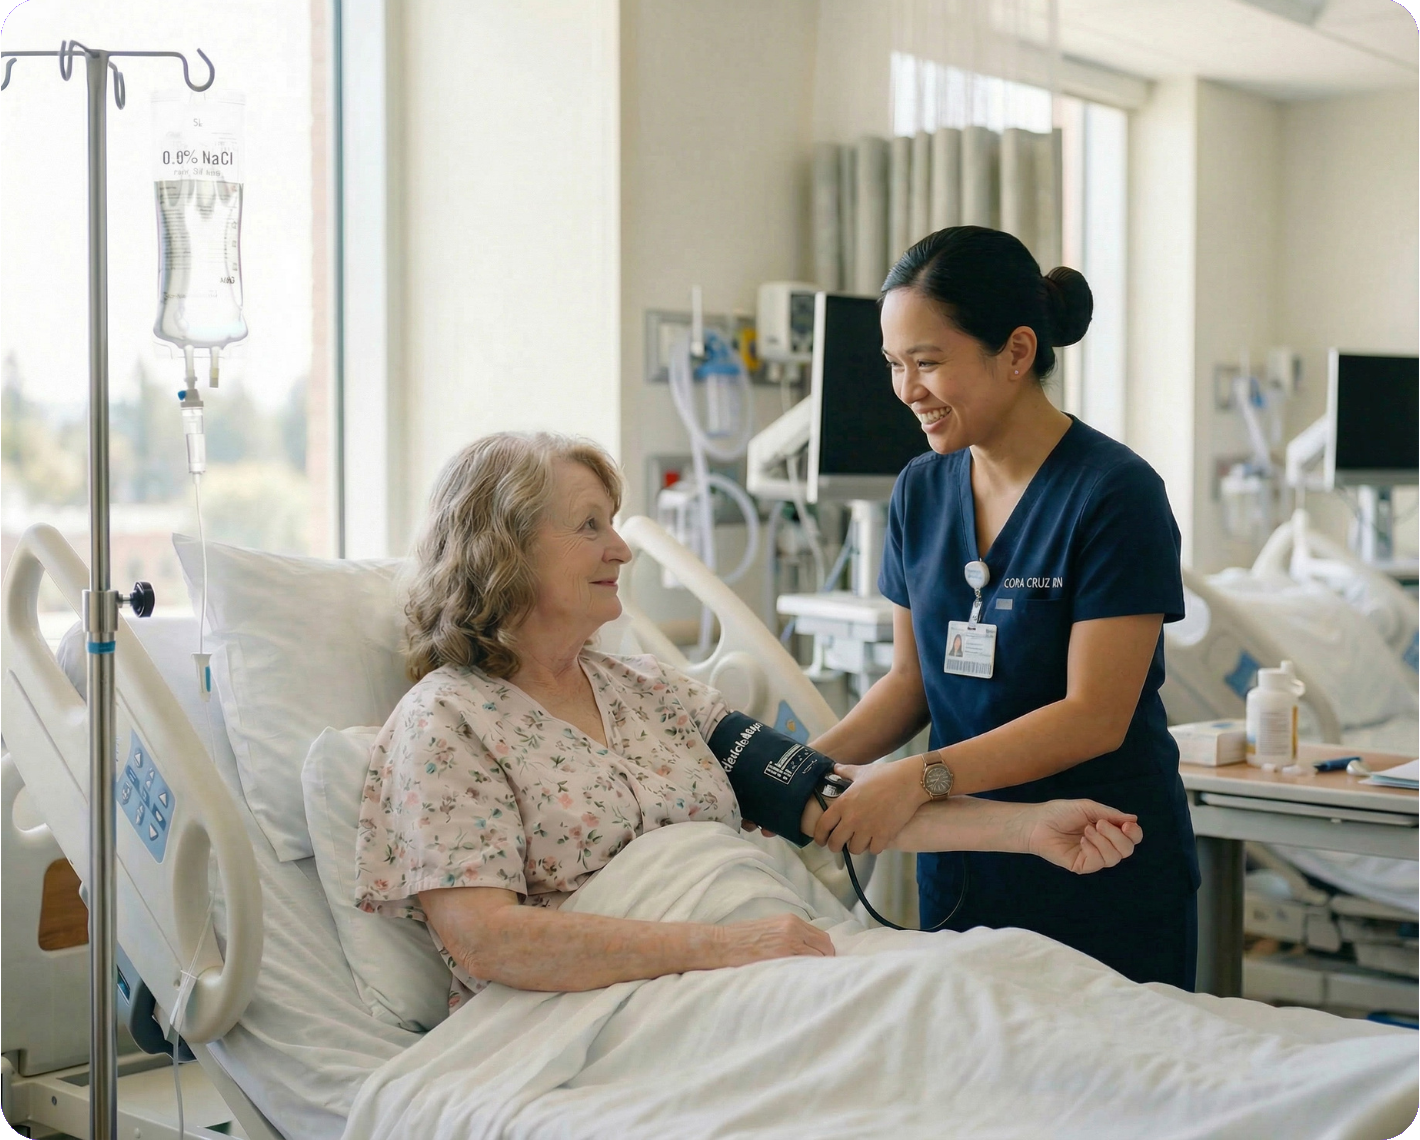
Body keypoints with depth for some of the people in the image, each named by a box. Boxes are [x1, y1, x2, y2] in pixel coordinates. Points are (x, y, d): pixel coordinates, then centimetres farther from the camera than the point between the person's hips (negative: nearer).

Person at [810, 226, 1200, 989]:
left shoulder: (1114, 493, -14)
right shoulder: (921, 491, 6)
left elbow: (1095, 716, -19)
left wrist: (922, 777, -27)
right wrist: (809, 761, -6)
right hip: (961, 866, 5)